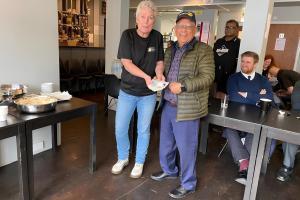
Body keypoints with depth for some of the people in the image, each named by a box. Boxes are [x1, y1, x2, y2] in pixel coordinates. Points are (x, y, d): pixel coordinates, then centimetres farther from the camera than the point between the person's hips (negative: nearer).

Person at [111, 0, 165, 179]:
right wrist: (146, 76, -30)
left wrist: (159, 73, -19)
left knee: (144, 130, 10)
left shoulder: (157, 37, -1)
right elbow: (126, 63, -16)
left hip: (148, 94, 1)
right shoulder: (128, 35, -8)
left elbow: (160, 61, 4)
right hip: (127, 91, 0)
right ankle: (123, 158, 34)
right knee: (120, 129, 7)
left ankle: (139, 162, 32)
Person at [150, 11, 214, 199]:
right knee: (166, 141, 19)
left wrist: (183, 86, -24)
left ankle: (188, 184, 23)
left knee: (186, 146, 3)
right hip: (168, 105, 7)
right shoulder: (171, 49, 13)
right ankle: (169, 170, 43)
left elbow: (207, 76, -16)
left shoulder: (203, 50, -8)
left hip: (186, 108, -7)